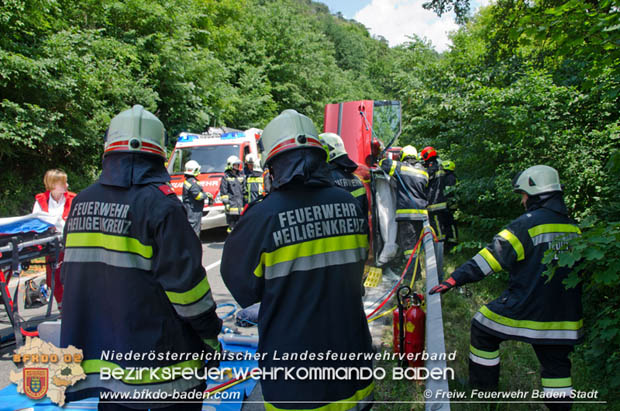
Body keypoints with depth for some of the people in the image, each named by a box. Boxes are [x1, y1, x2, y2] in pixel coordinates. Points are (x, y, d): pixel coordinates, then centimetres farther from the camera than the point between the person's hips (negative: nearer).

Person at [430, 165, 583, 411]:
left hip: (524, 308, -6)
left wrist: (456, 279, -19)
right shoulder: (573, 228, 7)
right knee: (556, 363, 17)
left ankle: (483, 388, 25)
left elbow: (493, 255, -19)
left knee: (483, 330, 15)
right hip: (563, 315, 6)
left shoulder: (528, 224, -13)